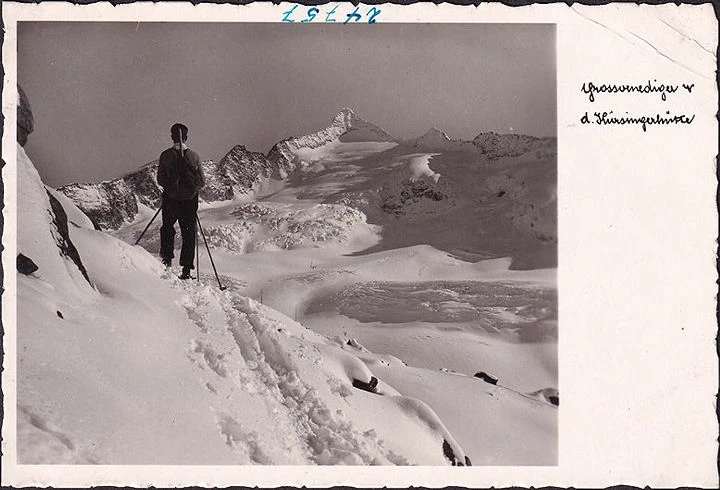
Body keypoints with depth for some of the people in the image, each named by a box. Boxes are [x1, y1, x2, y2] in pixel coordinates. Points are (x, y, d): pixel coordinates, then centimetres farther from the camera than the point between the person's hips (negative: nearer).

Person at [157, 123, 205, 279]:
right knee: (188, 233, 7)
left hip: (170, 198, 0)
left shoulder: (165, 155, -7)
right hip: (190, 200, 1)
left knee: (167, 228, 23)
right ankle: (186, 268, 4)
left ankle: (167, 257, 16)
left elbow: (160, 180, -6)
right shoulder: (194, 156, -5)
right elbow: (201, 181, -2)